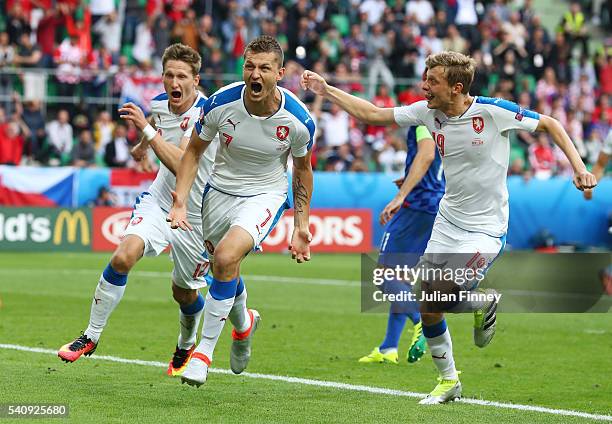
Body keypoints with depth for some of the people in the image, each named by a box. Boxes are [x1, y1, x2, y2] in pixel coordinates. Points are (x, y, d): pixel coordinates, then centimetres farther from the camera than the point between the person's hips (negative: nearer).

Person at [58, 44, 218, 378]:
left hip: (197, 215, -4)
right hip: (159, 201, 4)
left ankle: (186, 347, 44)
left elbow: (180, 164, -37)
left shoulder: (206, 113, -24)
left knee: (185, 293, 11)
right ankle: (90, 337, -8)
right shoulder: (159, 104, -3)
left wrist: (146, 128, -40)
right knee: (123, 257, -21)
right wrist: (142, 145, 43)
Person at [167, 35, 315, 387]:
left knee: (226, 256, -27)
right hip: (220, 190, 3)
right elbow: (194, 150, -3)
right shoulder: (221, 104, -20)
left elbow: (303, 167, 0)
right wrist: (180, 201, -15)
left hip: (266, 195, -3)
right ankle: (244, 323, 52)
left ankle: (205, 351, -16)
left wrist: (302, 226, 0)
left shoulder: (298, 119, -20)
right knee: (225, 269, 15)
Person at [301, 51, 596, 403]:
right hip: (447, 223, 6)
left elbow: (550, 124, -7)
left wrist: (579, 168, -14)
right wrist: (327, 90, 1)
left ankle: (486, 302, 12)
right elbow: (373, 114, 5)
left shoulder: (494, 111, -18)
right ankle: (449, 381, 24)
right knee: (427, 311, 3)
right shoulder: (428, 112, -4)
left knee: (443, 298, -22)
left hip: (486, 229, -6)